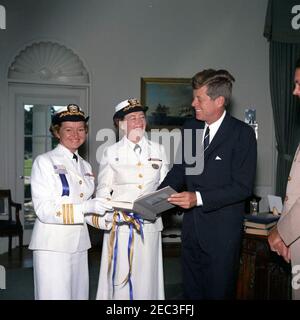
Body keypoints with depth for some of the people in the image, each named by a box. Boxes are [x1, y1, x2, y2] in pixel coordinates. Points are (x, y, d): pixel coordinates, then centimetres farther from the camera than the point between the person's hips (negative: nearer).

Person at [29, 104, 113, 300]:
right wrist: (87, 207, -22)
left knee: (80, 294, 11)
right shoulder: (44, 162, -6)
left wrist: (105, 219, -2)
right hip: (53, 245, -6)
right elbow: (43, 210, -14)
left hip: (79, 244, 6)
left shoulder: (86, 166, 13)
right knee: (56, 294, -3)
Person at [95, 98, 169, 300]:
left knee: (146, 277, 6)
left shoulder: (158, 150, 8)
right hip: (120, 223, -1)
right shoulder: (111, 152, 3)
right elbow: (103, 191, 3)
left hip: (149, 224, 2)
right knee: (120, 278, 1)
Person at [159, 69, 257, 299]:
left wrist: (199, 198, -24)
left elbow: (243, 187, -16)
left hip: (222, 231, -5)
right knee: (191, 291, 19)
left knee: (218, 293, 10)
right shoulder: (190, 127, 4)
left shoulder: (242, 133, -13)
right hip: (192, 227, 6)